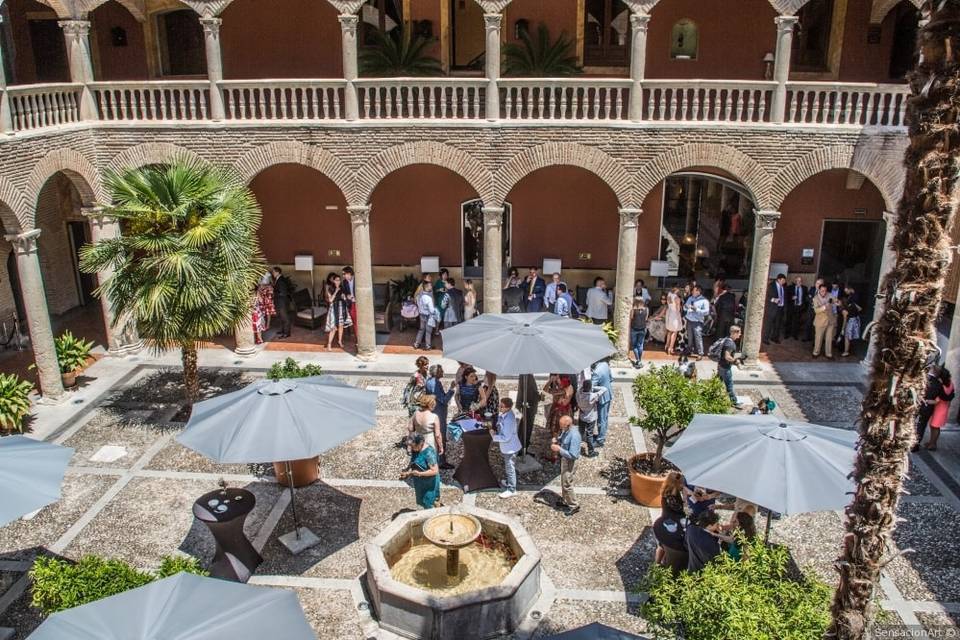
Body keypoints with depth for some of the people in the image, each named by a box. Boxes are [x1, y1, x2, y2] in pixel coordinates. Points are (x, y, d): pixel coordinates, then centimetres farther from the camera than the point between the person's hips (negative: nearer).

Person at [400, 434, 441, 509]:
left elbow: (435, 471, -27)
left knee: (428, 506, 6)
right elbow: (412, 463, 10)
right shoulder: (414, 450, -5)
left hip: (429, 483, -8)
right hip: (419, 482, 8)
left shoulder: (429, 453, -29)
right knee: (421, 502, 23)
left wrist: (419, 473, -30)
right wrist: (407, 472, -8)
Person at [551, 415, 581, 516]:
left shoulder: (574, 436, -33)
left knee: (567, 485, 4)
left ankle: (574, 505, 22)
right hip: (564, 459, 9)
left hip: (570, 462, -9)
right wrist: (556, 440, -7)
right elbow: (562, 440, 16)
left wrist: (559, 449, -29)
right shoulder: (565, 431, -6)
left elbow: (573, 455, -33)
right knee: (563, 482, 23)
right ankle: (565, 501, 42)